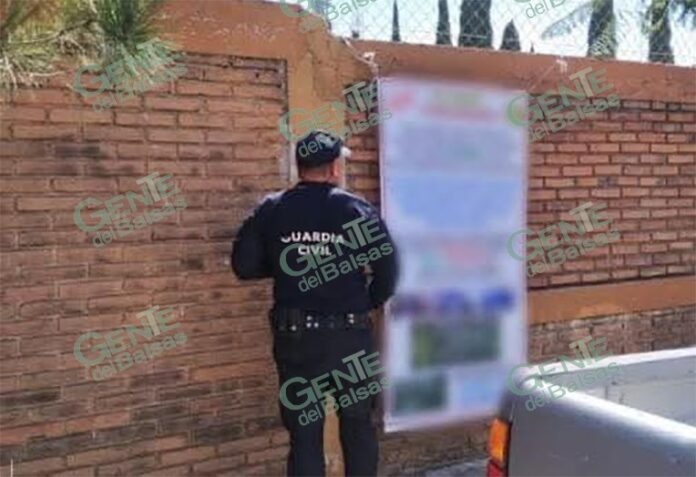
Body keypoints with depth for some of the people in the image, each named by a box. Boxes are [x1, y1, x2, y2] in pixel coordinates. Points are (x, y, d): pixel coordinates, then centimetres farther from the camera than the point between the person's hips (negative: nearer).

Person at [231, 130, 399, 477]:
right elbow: (388, 267, -9)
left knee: (303, 432, 10)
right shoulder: (357, 209, -5)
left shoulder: (271, 209, 0)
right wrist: (368, 301, 9)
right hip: (349, 335, -1)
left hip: (294, 337, 1)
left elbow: (244, 265, 0)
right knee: (357, 424, 16)